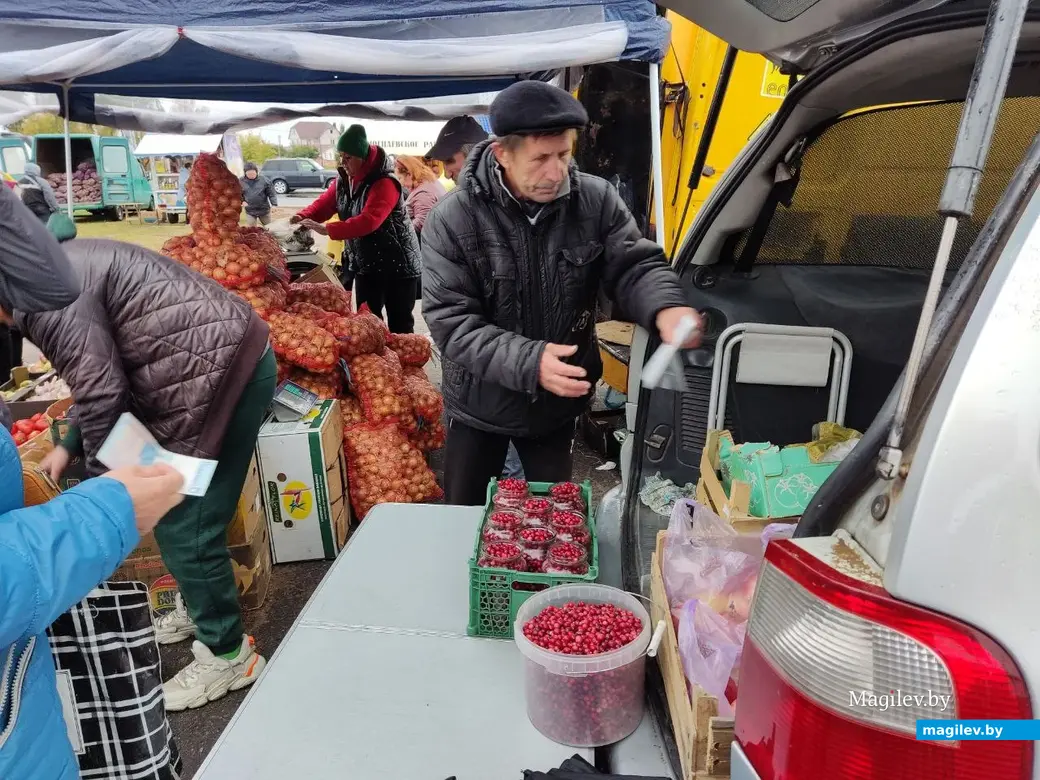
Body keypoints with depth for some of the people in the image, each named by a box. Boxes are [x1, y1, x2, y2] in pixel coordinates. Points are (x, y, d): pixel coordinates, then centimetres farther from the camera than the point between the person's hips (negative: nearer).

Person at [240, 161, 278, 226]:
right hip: (250, 211, 1)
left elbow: (271, 193, -5)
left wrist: (274, 204, -15)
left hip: (264, 210, -1)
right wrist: (242, 201, -5)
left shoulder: (264, 179, -7)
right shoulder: (241, 181, -2)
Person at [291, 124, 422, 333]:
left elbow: (368, 221, -33)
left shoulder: (384, 184, -22)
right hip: (365, 264, 8)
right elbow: (324, 203, 7)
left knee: (399, 324, 2)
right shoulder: (342, 182, 5)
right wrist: (304, 217, -15)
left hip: (397, 265, -7)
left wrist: (327, 229, -36)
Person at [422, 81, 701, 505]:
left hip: (559, 404, 2)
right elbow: (450, 321, -22)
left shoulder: (596, 200, -12)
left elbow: (634, 266, -9)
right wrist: (528, 362, -36)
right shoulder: (452, 219, -20)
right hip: (479, 407, -1)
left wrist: (665, 308, -34)